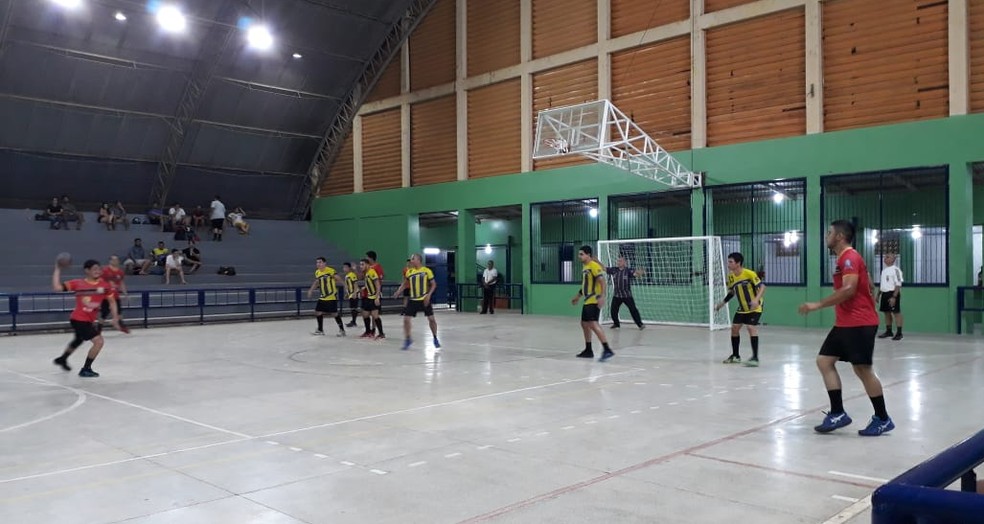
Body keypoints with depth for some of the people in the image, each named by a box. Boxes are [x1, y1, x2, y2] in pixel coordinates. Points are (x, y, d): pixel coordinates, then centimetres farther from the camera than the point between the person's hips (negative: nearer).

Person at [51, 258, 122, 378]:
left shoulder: (103, 285, -5)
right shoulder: (78, 283, -13)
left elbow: (112, 301, 1)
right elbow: (57, 287, -16)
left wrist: (115, 318, -6)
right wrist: (57, 270, -14)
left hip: (89, 320, 7)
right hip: (79, 319, -7)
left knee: (78, 340, 31)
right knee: (99, 341, -17)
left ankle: (62, 359, 60)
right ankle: (85, 369, -2)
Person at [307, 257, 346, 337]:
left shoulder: (331, 270, -14)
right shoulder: (317, 272, 8)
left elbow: (339, 280, -12)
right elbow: (316, 282, 25)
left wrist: (332, 283, -16)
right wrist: (311, 290, 17)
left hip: (332, 297, -7)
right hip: (323, 297, 7)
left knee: (334, 313, -6)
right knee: (318, 312, 8)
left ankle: (342, 330, 7)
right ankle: (320, 330, 23)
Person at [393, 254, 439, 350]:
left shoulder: (427, 271, -7)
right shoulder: (409, 272, 2)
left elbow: (433, 284, -2)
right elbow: (404, 284, 13)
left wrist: (429, 295, -14)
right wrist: (397, 293, -3)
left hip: (424, 299, -2)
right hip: (413, 300, 3)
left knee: (431, 318, 2)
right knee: (406, 319, -6)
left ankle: (435, 338, 22)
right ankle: (407, 339, 10)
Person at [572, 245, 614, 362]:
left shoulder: (594, 266, -12)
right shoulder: (584, 266, 17)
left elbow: (602, 281, -20)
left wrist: (602, 297, -30)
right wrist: (577, 297, 32)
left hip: (594, 301, -10)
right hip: (587, 301, 10)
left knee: (593, 324, -19)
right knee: (584, 324, 14)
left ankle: (607, 350, -23)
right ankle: (588, 350, 25)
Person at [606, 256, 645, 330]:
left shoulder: (629, 270, -10)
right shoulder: (614, 270, 2)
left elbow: (636, 274, -24)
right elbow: (604, 269, 6)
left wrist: (640, 273, -47)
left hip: (627, 295, -4)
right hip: (617, 296, 4)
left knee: (633, 310, -5)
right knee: (613, 310, 5)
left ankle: (640, 324, 6)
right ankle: (616, 323, 28)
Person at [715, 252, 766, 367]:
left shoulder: (749, 274, -23)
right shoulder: (730, 276, -2)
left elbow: (762, 286, -24)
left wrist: (756, 299, -40)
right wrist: (722, 303, 6)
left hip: (755, 307, -7)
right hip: (742, 308, 7)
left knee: (751, 327, -21)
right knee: (734, 328, 6)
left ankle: (755, 358, -18)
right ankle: (735, 356, 22)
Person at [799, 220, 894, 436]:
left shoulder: (849, 257, -14)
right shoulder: (845, 258, 17)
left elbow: (849, 290, -26)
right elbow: (868, 287, 24)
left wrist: (818, 305, -26)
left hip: (859, 323, -10)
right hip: (845, 323, 10)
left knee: (863, 369, -4)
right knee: (824, 361, 4)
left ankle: (883, 419, 9)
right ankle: (838, 413, 5)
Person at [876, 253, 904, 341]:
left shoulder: (895, 269, -12)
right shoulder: (884, 269, 15)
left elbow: (898, 285, -16)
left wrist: (894, 296, -22)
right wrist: (878, 295, 20)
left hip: (892, 293, -9)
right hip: (885, 293, 9)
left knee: (896, 312, -5)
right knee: (887, 312, 12)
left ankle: (899, 333, -2)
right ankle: (888, 331, 21)